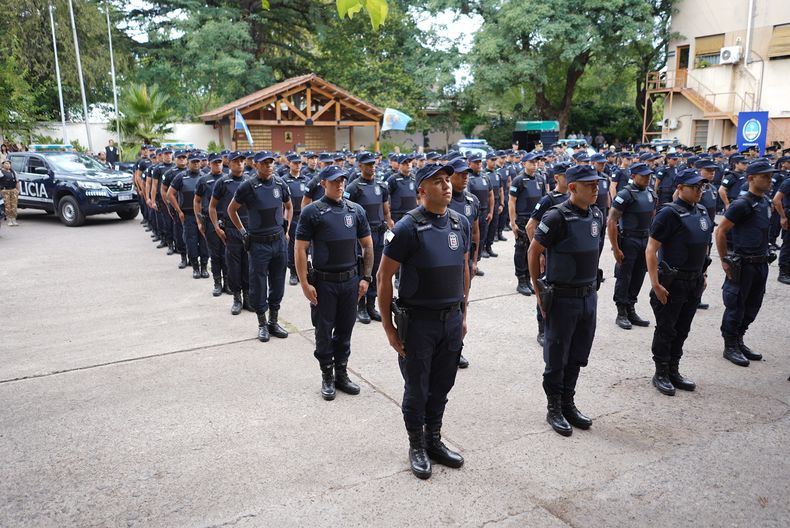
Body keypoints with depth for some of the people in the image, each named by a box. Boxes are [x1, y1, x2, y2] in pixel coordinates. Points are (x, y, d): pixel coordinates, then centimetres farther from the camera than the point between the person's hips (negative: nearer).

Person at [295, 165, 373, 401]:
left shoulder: (356, 210, 5)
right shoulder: (312, 211, -6)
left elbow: (367, 246, 10)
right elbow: (300, 249, -7)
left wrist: (366, 278, 4)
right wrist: (304, 283, -12)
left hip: (351, 281, 3)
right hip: (323, 282, -3)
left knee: (345, 329, 12)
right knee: (324, 331, 7)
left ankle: (342, 374, 27)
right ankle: (327, 376, 23)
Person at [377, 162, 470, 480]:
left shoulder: (461, 224, 3)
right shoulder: (408, 228, -15)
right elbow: (384, 277, -11)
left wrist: (463, 314, 15)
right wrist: (389, 327, -11)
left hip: (452, 319, 5)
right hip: (418, 320, -5)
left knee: (442, 386, 16)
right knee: (416, 389, 10)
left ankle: (434, 441, 35)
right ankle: (417, 446, 30)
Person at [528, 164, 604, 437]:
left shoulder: (597, 215, 5)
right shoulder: (557, 217, -17)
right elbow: (534, 251, -11)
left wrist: (592, 282, 17)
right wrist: (539, 290, -8)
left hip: (589, 296, 7)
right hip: (562, 298, -7)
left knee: (577, 356, 16)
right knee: (556, 358, 6)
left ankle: (568, 404, 31)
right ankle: (554, 409, 21)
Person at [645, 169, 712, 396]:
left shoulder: (701, 211, 9)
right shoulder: (669, 213, -15)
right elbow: (651, 250, -18)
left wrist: (703, 275, 16)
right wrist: (655, 284, -20)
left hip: (695, 282, 7)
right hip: (672, 283, -7)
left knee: (682, 330, 15)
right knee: (666, 330, 4)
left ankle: (674, 372, 27)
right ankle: (661, 375, 16)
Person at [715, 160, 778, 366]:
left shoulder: (765, 202, 10)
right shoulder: (742, 204, -15)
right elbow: (720, 232, -15)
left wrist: (765, 255, 17)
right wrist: (724, 261, -14)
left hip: (761, 263, 8)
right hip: (743, 264, -8)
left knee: (752, 306, 15)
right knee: (736, 307, 2)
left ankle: (739, 342, 28)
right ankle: (730, 347, 13)